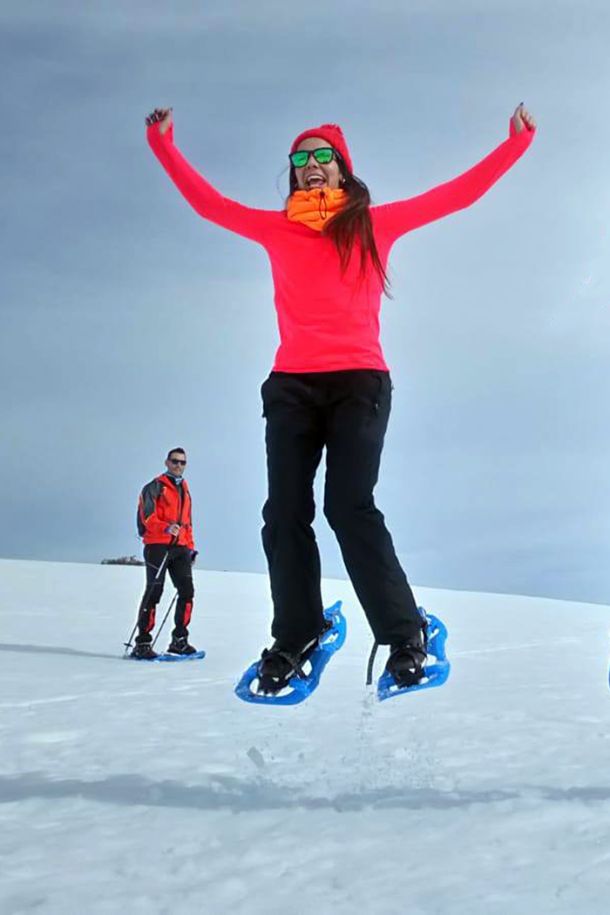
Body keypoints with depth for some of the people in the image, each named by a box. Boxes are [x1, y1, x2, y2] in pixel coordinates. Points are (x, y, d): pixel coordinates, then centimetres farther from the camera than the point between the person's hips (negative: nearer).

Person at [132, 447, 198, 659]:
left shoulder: (184, 489, 22)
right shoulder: (155, 487, 1)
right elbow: (147, 516, -12)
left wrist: (191, 547, 18)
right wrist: (166, 528, -30)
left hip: (180, 547, 6)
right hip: (157, 546, -6)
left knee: (187, 591, -1)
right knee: (154, 592, -7)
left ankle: (179, 640, 7)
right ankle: (142, 643, -1)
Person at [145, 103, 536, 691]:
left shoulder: (375, 223, 14)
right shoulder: (276, 228, 17)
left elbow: (459, 194, 17)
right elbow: (209, 202, 24)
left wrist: (516, 143, 19)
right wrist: (164, 146, 24)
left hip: (360, 381, -2)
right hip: (292, 385, 3)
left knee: (350, 507, -16)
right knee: (285, 514, -5)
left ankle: (405, 637, -5)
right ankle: (295, 638, 8)